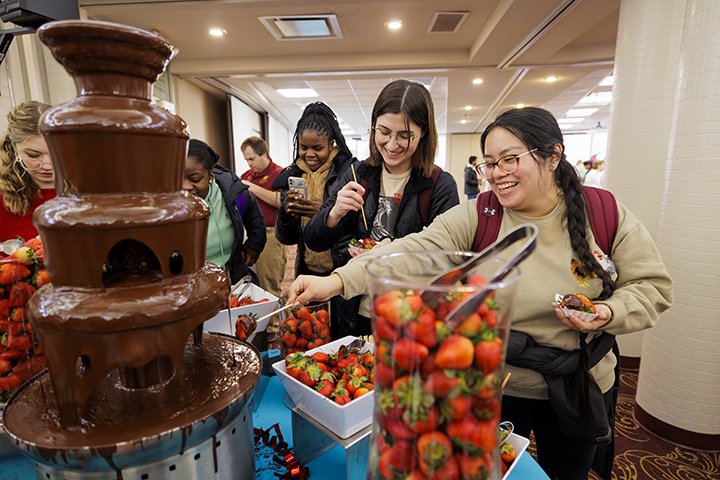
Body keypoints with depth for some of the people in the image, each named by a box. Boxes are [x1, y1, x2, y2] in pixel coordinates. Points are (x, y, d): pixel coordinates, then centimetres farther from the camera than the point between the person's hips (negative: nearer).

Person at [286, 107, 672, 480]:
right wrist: (338, 280, -39)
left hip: (580, 387, 2)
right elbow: (415, 252, -27)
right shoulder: (474, 217, -15)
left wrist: (609, 312, -21)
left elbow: (653, 285, 0)